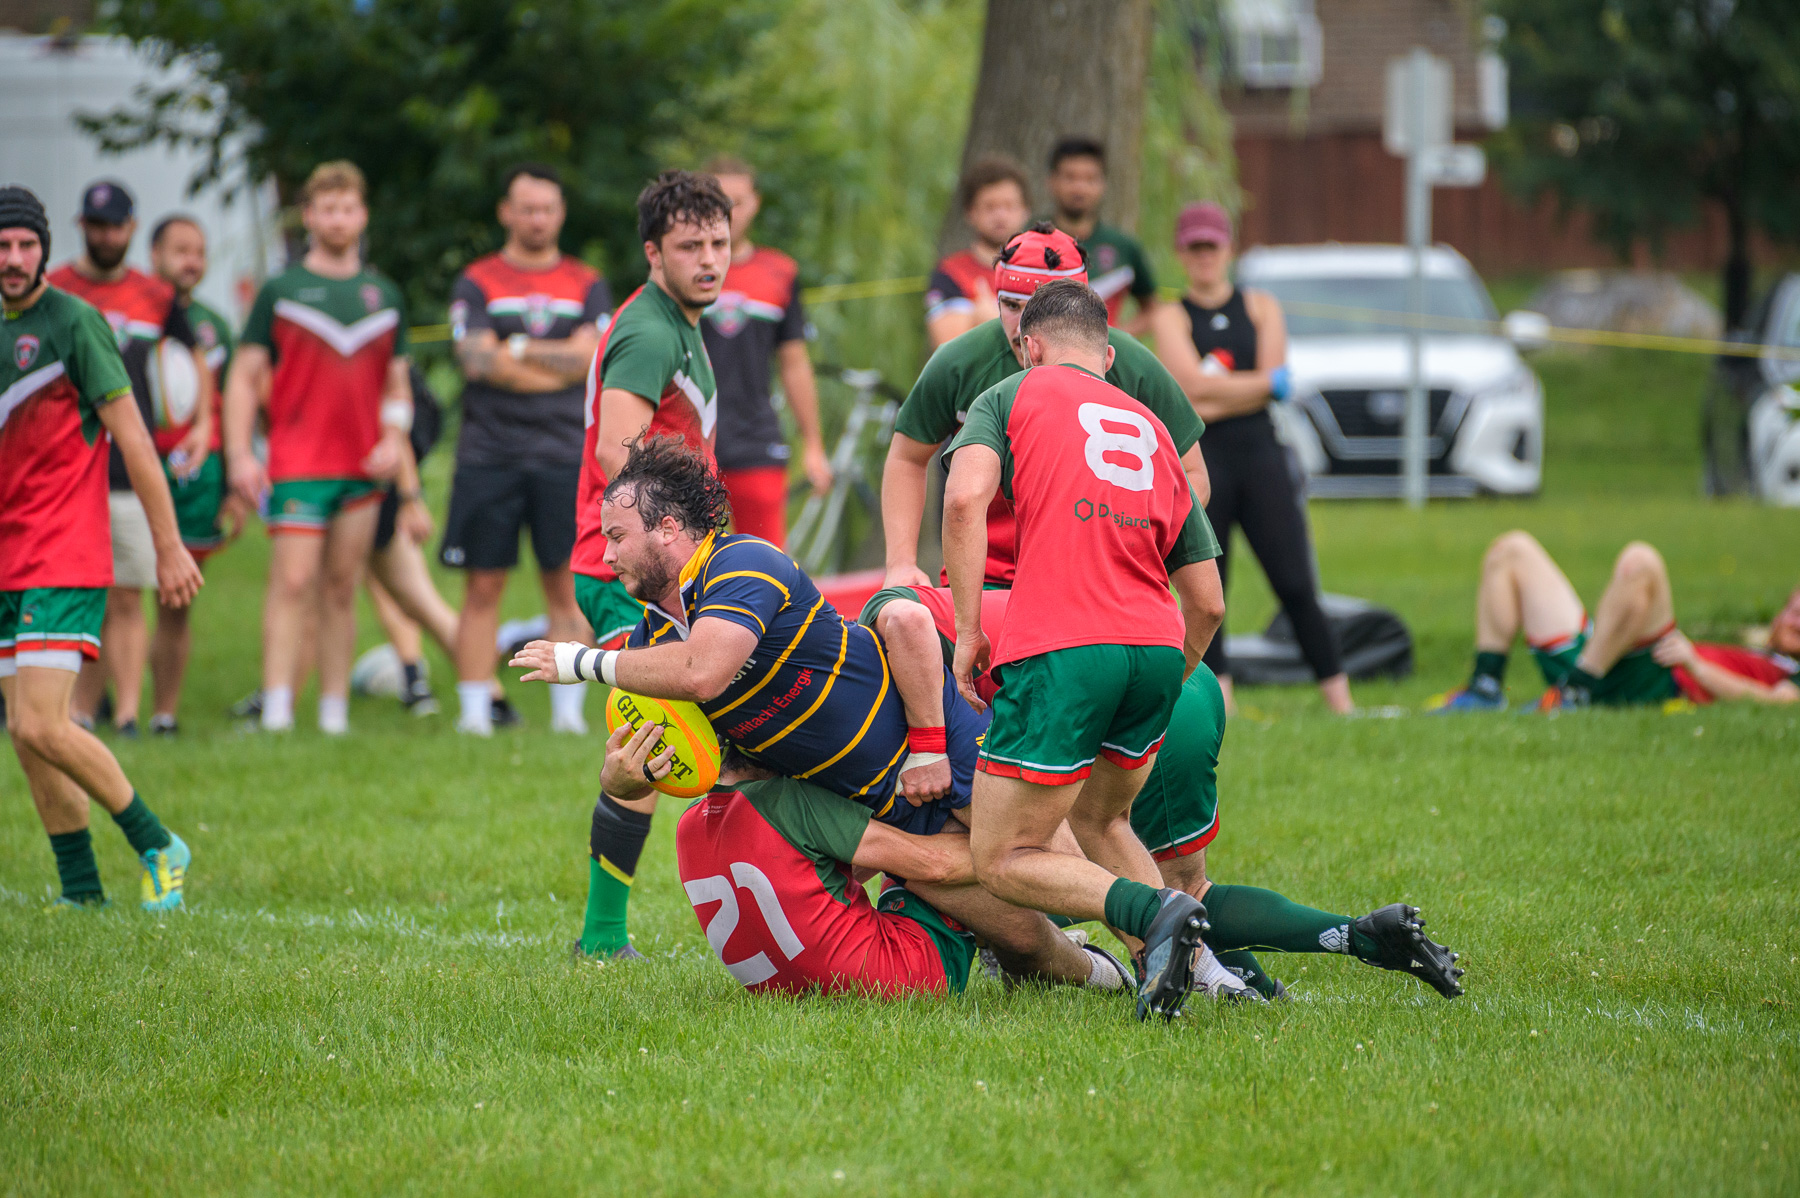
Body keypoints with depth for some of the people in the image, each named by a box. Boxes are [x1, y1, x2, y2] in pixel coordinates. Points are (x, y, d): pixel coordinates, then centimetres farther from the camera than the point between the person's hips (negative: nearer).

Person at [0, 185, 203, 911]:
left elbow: (130, 436, -9)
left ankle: (156, 846, -1)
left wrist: (169, 547, -10)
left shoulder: (73, 322, -9)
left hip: (64, 563, -7)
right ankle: (80, 889, 14)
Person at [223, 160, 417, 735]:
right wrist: (239, 455, -8)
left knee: (342, 590, 7)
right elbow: (243, 377, 2)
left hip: (363, 470, 4)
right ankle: (276, 713, -16)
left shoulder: (384, 295, 13)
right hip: (297, 466, -4)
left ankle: (335, 713, 10)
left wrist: (393, 440, 1)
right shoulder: (280, 291, 2)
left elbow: (397, 383, 19)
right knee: (293, 583, -12)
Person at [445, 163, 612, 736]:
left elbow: (587, 358, -4)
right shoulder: (477, 283, 5)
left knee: (567, 586, -1)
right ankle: (474, 710, 0)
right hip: (488, 456, -1)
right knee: (483, 587, -2)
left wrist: (515, 350, -6)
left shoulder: (587, 285, 10)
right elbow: (476, 360, -9)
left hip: (564, 457, 1)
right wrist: (558, 366, -5)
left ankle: (568, 710, 3)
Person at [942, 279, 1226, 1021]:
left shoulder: (1013, 396, 11)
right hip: (1157, 649, 6)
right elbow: (1207, 604, 22)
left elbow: (966, 497, -10)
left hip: (1060, 651, -5)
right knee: (1100, 822, 28)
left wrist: (968, 629, -6)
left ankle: (1153, 912, -21)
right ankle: (1182, 961, 5)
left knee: (1002, 861, 3)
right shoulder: (1151, 430, 25)